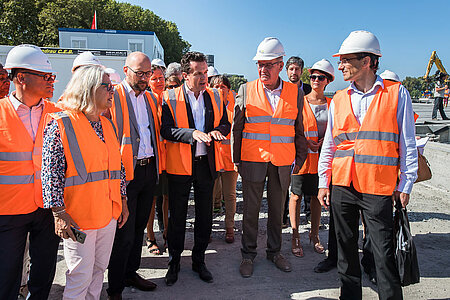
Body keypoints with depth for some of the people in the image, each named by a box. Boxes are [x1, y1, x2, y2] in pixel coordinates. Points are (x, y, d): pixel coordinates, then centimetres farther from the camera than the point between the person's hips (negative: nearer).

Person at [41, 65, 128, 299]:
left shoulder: (108, 125, 11)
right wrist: (59, 213, -16)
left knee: (99, 270, 17)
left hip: (109, 213, 6)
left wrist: (123, 201, 14)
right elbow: (50, 172, -13)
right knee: (80, 276, 4)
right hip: (78, 217, -6)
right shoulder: (60, 124, -10)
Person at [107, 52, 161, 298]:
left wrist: (157, 166, 14)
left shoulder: (151, 98, 15)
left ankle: (131, 273, 35)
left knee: (139, 226, 17)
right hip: (126, 172, -6)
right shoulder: (113, 96, -6)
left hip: (149, 169, 6)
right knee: (124, 233, -1)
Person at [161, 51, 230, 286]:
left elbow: (225, 123, 10)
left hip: (206, 164, 3)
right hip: (179, 165, -3)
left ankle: (198, 261, 32)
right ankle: (174, 262, 30)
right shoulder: (170, 97, -4)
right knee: (177, 217, 10)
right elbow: (166, 129, -13)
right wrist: (192, 133, -28)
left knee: (205, 216, 13)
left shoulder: (214, 96, 7)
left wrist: (216, 131, -13)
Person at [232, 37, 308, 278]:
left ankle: (274, 251, 31)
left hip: (282, 163, 1)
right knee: (251, 209, 7)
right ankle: (248, 254, 24)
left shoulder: (296, 93, 4)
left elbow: (298, 130, 11)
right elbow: (236, 127, 5)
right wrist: (236, 159, 4)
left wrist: (300, 159, 8)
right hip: (253, 160, -1)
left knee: (277, 209, 13)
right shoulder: (246, 90, 2)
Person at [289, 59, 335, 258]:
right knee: (296, 196, 2)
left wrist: (324, 141, -5)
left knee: (317, 196, 11)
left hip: (322, 157, 3)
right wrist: (306, 142, -14)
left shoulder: (332, 104, 8)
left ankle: (314, 234, 27)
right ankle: (295, 237, 15)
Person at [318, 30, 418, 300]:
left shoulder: (397, 93, 1)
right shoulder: (339, 100, 9)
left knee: (384, 253, 1)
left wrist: (405, 185, 0)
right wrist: (323, 182, 8)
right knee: (346, 248, 12)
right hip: (342, 185, 4)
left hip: (378, 188, -3)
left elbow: (407, 144, 2)